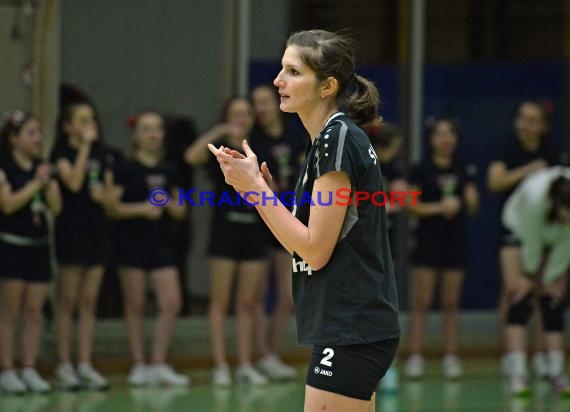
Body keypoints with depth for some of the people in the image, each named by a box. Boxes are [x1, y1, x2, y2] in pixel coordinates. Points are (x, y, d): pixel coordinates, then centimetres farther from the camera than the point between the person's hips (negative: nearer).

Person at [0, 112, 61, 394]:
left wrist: (49, 184, -11)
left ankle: (29, 370, 7)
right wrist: (35, 184, -17)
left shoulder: (43, 169, 12)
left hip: (38, 246, 6)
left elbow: (56, 207, 4)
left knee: (34, 311, 4)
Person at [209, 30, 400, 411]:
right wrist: (258, 188, 7)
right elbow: (306, 245, 16)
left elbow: (316, 250, -17)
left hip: (350, 333, -10)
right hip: (357, 331, 10)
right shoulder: (332, 138, 15)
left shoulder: (338, 138, -14)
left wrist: (255, 186, -14)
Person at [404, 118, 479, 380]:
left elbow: (472, 208, 12)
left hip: (456, 240, 3)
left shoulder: (463, 172, 9)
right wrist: (438, 207, -16)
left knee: (452, 303, 5)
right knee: (421, 302, -4)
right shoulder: (421, 171, 0)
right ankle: (415, 357, -3)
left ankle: (451, 358, 8)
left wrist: (466, 202, -9)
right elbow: (410, 204, -6)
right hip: (428, 239, -3)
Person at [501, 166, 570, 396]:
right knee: (521, 301, -14)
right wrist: (532, 275, -12)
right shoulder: (535, 195, -44)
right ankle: (518, 374, -19)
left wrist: (551, 278, -10)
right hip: (521, 230, -3)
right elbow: (532, 242, -26)